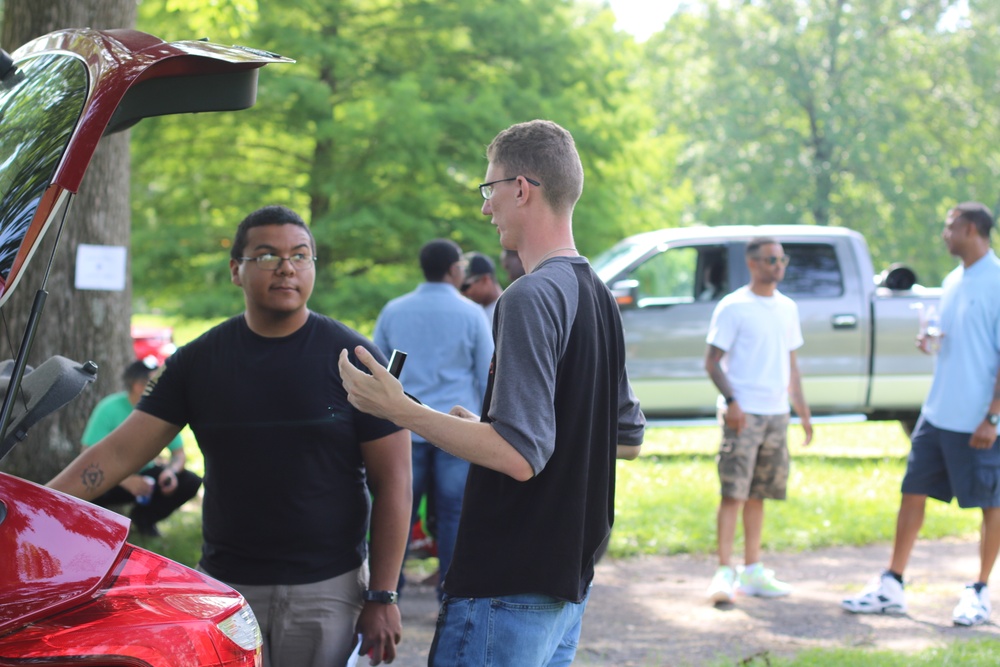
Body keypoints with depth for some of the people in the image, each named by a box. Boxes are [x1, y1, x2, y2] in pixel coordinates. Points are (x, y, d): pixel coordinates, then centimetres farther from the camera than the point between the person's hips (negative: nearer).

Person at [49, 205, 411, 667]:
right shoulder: (199, 361, 5)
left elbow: (393, 482, -3)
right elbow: (120, 452, 3)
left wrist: (382, 598, -9)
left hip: (327, 590, -2)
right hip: (225, 589, 2)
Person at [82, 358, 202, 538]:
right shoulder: (110, 409, -21)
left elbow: (179, 454, -1)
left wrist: (171, 470, -27)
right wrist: (125, 480, -37)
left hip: (145, 472, 5)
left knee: (191, 482, -18)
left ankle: (143, 516, 6)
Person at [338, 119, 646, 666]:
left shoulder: (531, 298, -18)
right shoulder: (598, 296, 11)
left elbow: (519, 455, -24)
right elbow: (628, 437, 20)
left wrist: (399, 410, -17)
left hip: (509, 589, -10)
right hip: (569, 579, 10)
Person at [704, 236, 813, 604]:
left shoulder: (787, 308, 14)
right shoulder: (733, 307, -6)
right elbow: (712, 360, -8)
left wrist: (802, 410, 17)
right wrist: (731, 401, -20)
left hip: (776, 413, 6)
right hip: (743, 412, -6)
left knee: (758, 494, 11)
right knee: (733, 492, -10)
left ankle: (752, 571, 16)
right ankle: (724, 572, -11)